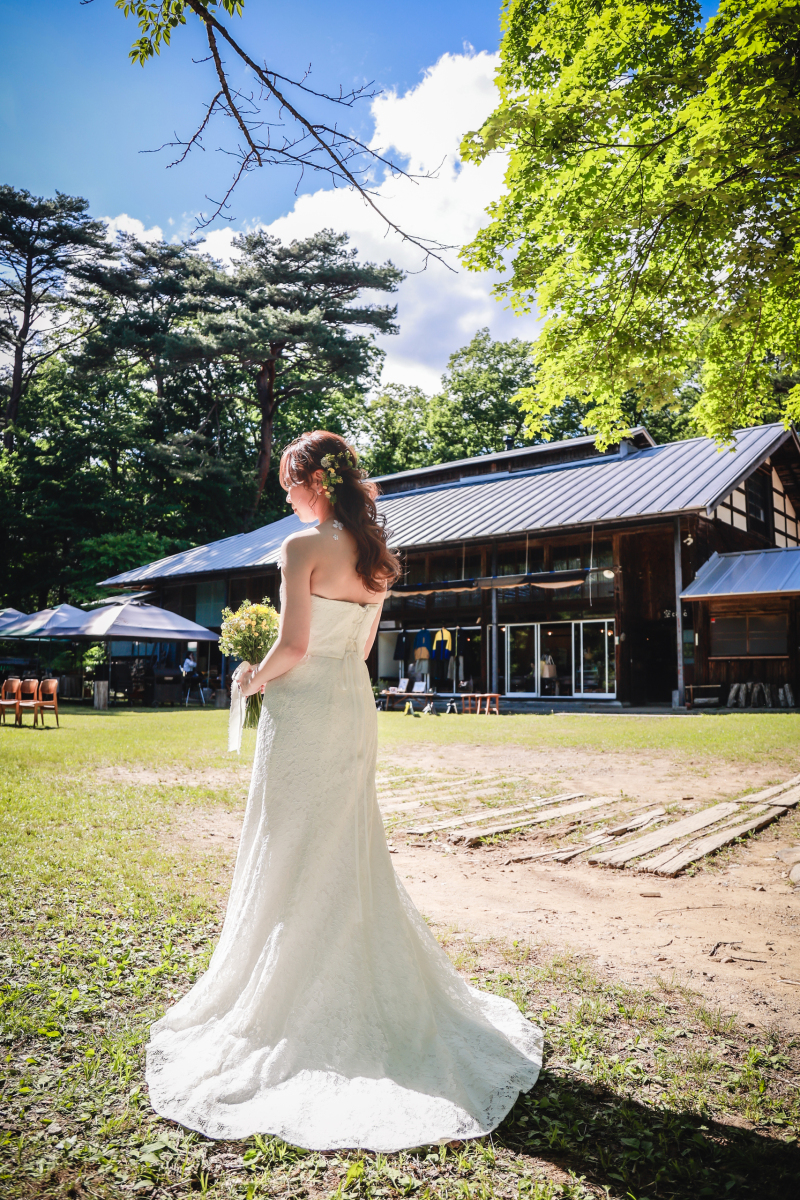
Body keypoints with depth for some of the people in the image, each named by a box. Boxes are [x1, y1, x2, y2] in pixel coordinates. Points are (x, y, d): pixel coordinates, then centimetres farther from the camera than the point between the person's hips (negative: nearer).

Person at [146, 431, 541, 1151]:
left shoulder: (304, 546, -14)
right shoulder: (376, 555, 9)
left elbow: (294, 645, -19)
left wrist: (254, 679, 0)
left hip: (304, 706, -7)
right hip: (356, 704, 7)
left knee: (293, 854, 6)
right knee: (350, 849, 18)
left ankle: (292, 1004, 20)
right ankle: (370, 987, 30)